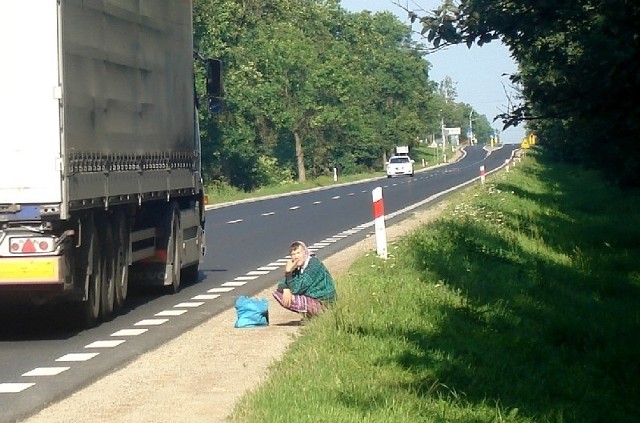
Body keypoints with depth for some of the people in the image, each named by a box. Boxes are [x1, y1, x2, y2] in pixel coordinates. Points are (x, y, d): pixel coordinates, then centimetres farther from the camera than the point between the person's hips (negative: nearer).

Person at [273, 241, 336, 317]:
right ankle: (307, 313, 5)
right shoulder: (297, 266, 3)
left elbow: (296, 289, -24)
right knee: (277, 292, 4)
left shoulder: (314, 264, -22)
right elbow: (282, 283, 2)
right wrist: (286, 289, -19)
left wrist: (288, 272, -26)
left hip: (321, 303, -9)